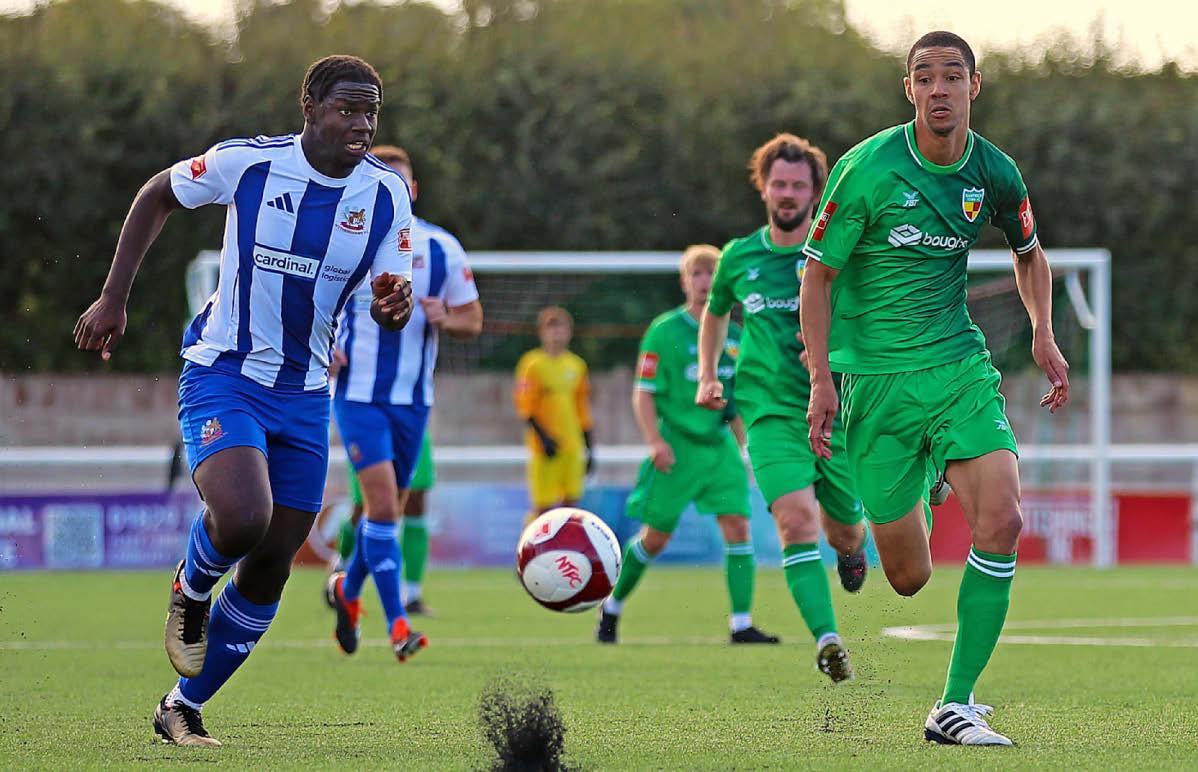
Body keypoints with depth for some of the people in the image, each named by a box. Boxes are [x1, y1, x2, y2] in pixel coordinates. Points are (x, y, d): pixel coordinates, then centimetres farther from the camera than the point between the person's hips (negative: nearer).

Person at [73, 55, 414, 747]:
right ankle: (193, 588, 6)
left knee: (270, 571, 5)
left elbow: (393, 306, -2)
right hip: (223, 376, -4)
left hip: (305, 392, 4)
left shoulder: (387, 195, -5)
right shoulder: (247, 163, -13)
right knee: (242, 520, -30)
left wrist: (395, 305, -27)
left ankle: (184, 708, 22)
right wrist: (113, 298, 2)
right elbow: (157, 196, 4)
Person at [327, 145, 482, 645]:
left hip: (413, 398, 4)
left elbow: (473, 320, 7)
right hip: (358, 394, -3)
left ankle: (347, 590, 40)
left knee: (390, 507, 13)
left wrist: (444, 319, -16)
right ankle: (397, 624, -17)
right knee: (382, 501, -17)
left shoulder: (441, 248, 2)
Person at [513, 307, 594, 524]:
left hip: (572, 448, 5)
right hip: (546, 447, -5)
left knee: (571, 503, 2)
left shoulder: (576, 365, 12)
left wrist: (589, 449, 16)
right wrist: (543, 436, -17)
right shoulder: (533, 364, -4)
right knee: (543, 506, -6)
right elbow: (525, 409, -7)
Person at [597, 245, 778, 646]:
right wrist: (655, 441, -17)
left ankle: (741, 624, -11)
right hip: (677, 444, -4)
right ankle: (612, 608, 24)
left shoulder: (734, 337, 9)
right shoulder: (664, 331, -6)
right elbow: (644, 393, -6)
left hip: (720, 444, 4)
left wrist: (740, 451, 18)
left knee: (738, 526, -10)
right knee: (656, 537, 2)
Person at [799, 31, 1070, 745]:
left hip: (960, 365, 3)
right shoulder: (867, 169, -12)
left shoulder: (995, 174, 1)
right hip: (875, 377, -3)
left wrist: (1044, 334, 6)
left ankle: (956, 707, -12)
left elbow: (1030, 253, 21)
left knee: (1001, 520, -21)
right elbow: (818, 274, -4)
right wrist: (821, 380, -11)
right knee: (908, 578, 1)